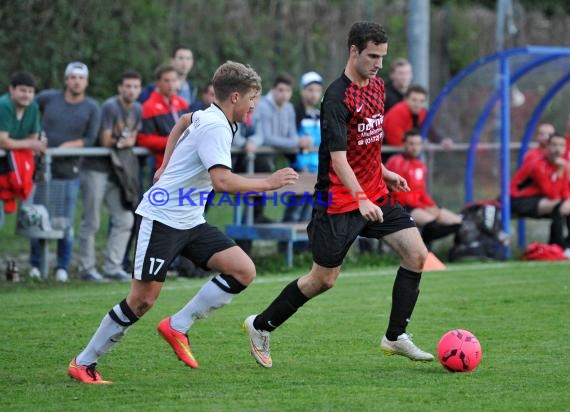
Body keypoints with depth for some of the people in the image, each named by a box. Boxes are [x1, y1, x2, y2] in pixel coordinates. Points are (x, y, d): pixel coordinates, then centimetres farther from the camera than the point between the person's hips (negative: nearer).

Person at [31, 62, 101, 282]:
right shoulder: (49, 98, 2)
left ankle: (62, 267, 13)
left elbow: (90, 139, -4)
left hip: (69, 171, -1)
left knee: (66, 222, 2)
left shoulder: (92, 108, 1)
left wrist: (66, 146, -16)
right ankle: (35, 264, 14)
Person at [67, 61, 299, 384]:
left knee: (243, 271, -7)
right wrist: (269, 183, -24)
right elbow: (222, 181, -32)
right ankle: (83, 363, 4)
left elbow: (184, 121, 34)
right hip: (163, 217, -9)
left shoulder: (208, 117, 10)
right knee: (143, 299, -10)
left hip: (190, 222, 9)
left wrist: (167, 166, 35)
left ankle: (178, 327, -2)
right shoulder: (215, 127, -19)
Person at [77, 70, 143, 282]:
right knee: (91, 223, -3)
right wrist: (122, 141, -2)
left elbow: (131, 139, 10)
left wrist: (122, 142, -10)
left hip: (117, 170, 8)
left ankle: (113, 267, 10)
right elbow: (105, 141, -16)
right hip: (96, 169, -8)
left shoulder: (137, 109, 8)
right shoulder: (110, 107, -15)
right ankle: (87, 268, 4)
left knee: (125, 220, 5)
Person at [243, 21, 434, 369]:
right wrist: (361, 199, -39)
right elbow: (338, 157, -28)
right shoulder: (337, 98, -20)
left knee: (416, 253, -6)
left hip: (375, 194, 8)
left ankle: (396, 337, 4)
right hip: (340, 200, -8)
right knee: (324, 279, 0)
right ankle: (261, 326, 19)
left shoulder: (377, 85, 7)